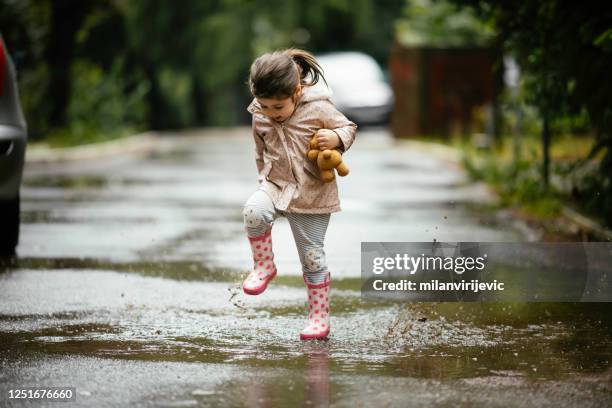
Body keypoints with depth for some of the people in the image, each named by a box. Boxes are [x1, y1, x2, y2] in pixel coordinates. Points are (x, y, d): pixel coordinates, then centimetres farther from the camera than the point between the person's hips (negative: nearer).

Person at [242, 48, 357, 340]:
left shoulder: (318, 109, -15)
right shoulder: (260, 115, -3)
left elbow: (348, 127, -1)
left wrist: (336, 138, -22)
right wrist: (265, 177, 11)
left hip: (312, 194, -3)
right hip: (275, 185, 3)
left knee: (312, 256, 3)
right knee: (254, 211, -31)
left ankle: (319, 318, 16)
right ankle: (263, 266, -8)